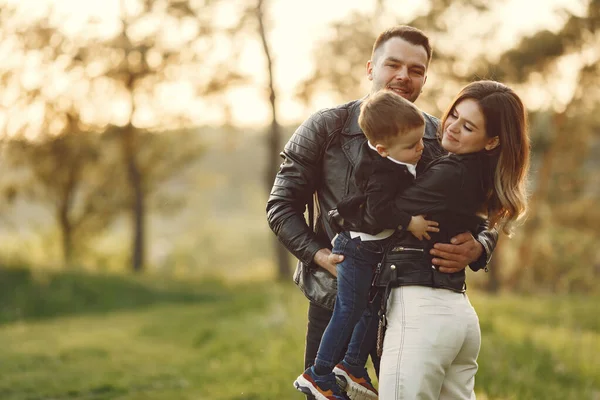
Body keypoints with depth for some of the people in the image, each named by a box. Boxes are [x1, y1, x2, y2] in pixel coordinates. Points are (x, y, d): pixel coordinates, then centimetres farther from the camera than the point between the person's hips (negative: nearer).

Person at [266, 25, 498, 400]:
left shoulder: (443, 141, 2)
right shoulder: (324, 129, -1)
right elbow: (282, 205, 2)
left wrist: (476, 249, -18)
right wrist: (318, 254, -12)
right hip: (335, 301, -1)